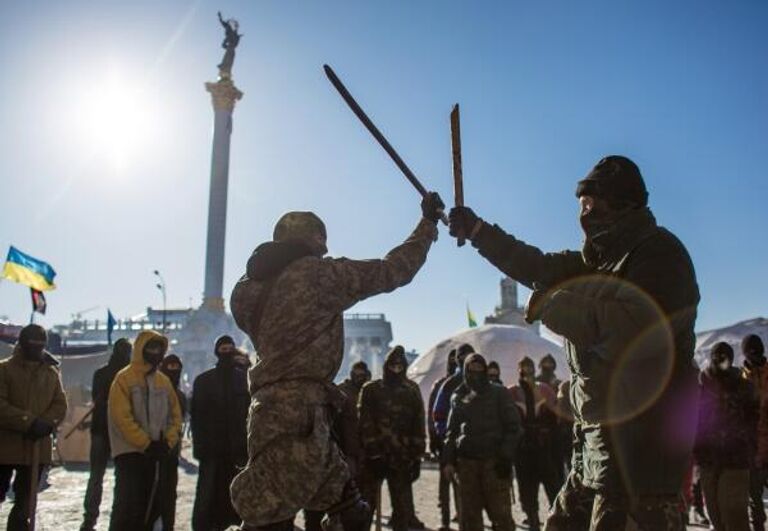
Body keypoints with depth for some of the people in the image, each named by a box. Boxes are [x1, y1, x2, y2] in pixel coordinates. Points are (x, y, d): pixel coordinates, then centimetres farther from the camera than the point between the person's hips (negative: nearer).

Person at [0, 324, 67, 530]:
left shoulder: (51, 372, 8)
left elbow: (60, 405, 6)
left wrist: (46, 423, -13)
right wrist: (28, 422, -21)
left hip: (37, 446, 3)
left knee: (25, 501, 9)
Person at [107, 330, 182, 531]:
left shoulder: (164, 381, 11)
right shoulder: (124, 379, -8)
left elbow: (175, 415, 12)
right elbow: (122, 418, -16)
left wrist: (168, 442, -4)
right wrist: (147, 444, -16)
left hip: (157, 454, 7)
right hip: (130, 452, -6)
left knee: (153, 503, 12)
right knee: (128, 506, -10)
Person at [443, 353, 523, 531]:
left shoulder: (500, 394, 3)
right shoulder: (458, 397, 13)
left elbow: (513, 427, 0)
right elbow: (452, 431, 15)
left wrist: (506, 457, -10)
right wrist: (448, 460, 4)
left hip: (494, 461, -3)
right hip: (466, 462, 3)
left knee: (501, 513, -4)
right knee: (469, 513, 5)